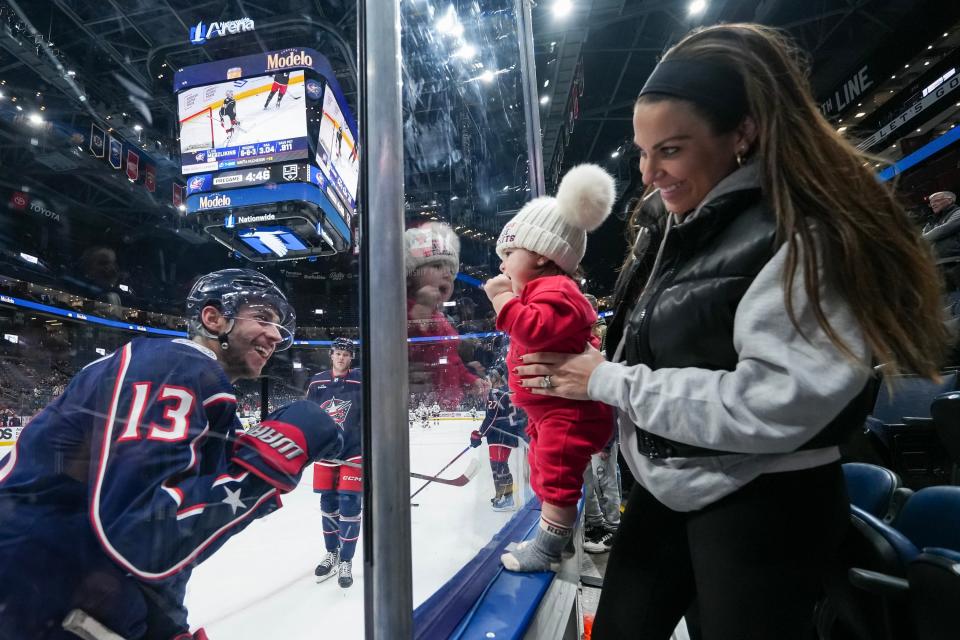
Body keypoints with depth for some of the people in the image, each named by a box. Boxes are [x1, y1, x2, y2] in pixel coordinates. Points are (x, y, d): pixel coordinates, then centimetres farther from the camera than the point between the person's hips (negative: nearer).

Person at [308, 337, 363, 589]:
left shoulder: (361, 382, -8)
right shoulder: (316, 382, 3)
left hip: (354, 452, -4)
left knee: (349, 506, -3)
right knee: (328, 505, 15)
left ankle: (346, 562, 13)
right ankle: (332, 554, 34)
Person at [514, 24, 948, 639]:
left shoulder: (807, 235, -18)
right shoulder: (689, 228, 7)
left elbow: (772, 405, -28)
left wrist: (608, 380, -20)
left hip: (757, 510, -7)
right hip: (665, 492, 8)